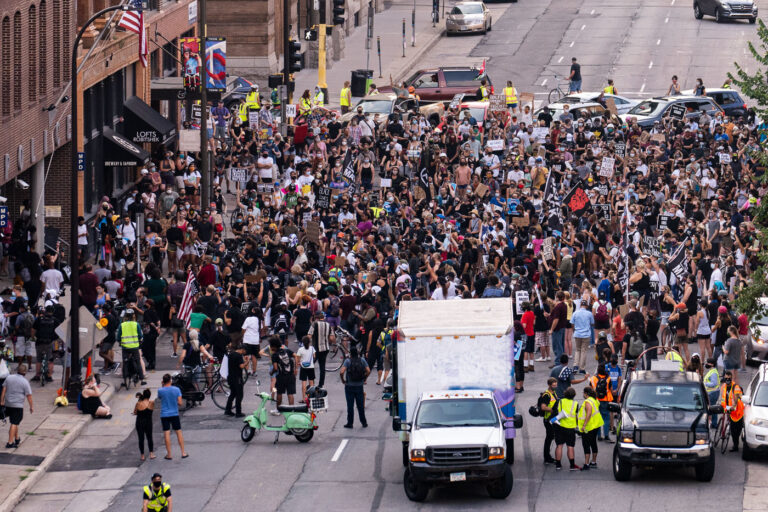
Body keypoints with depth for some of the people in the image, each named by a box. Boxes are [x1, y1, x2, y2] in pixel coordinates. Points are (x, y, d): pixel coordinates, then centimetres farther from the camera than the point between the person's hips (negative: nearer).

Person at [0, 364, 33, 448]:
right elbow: (29, 395, -8)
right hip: (18, 405, -5)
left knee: (14, 422, 20)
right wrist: (31, 406, 1)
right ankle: (10, 442, -7)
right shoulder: (25, 382, -10)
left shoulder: (9, 378, 3)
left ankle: (17, 438, 32)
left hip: (8, 404, 5)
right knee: (14, 423, -4)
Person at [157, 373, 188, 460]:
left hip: (164, 415, -1)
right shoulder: (176, 389, -7)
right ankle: (183, 453, 13)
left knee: (167, 434, 2)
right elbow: (180, 402, -7)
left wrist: (163, 386, 9)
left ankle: (169, 455, 4)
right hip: (174, 414, 1)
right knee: (179, 432, 11)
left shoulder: (160, 390, -9)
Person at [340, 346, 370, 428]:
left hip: (349, 386, -3)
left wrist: (342, 380, -5)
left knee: (350, 405, 4)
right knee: (361, 405, 11)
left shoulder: (348, 361, -10)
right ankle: (364, 422, 16)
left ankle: (350, 423, 7)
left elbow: (341, 372, -21)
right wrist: (364, 379, 8)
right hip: (359, 386, 3)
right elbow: (368, 371, -6)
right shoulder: (362, 360, -2)